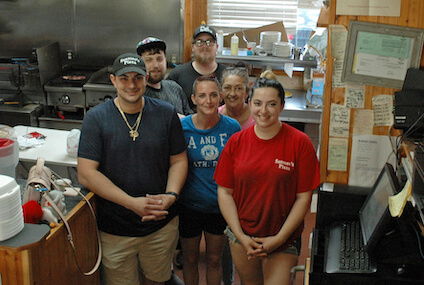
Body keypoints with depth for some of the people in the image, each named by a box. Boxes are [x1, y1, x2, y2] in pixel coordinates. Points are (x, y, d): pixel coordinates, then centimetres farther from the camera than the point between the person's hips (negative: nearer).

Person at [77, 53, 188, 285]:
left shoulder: (166, 114, -2)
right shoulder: (96, 118, -9)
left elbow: (179, 160, 3)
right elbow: (86, 174, -14)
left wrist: (171, 195, -16)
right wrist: (133, 203, -21)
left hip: (162, 224, 2)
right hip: (115, 229, -2)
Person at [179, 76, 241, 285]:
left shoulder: (232, 127, -8)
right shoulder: (182, 127, -12)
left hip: (220, 205, 1)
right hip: (189, 205, -1)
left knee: (214, 260, 17)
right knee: (190, 259, 17)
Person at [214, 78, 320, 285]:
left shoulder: (299, 143, -10)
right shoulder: (236, 141, -3)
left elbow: (303, 197, -9)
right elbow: (224, 192, -1)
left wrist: (279, 238, -12)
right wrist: (240, 236, -7)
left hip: (282, 239, -2)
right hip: (241, 237, 3)